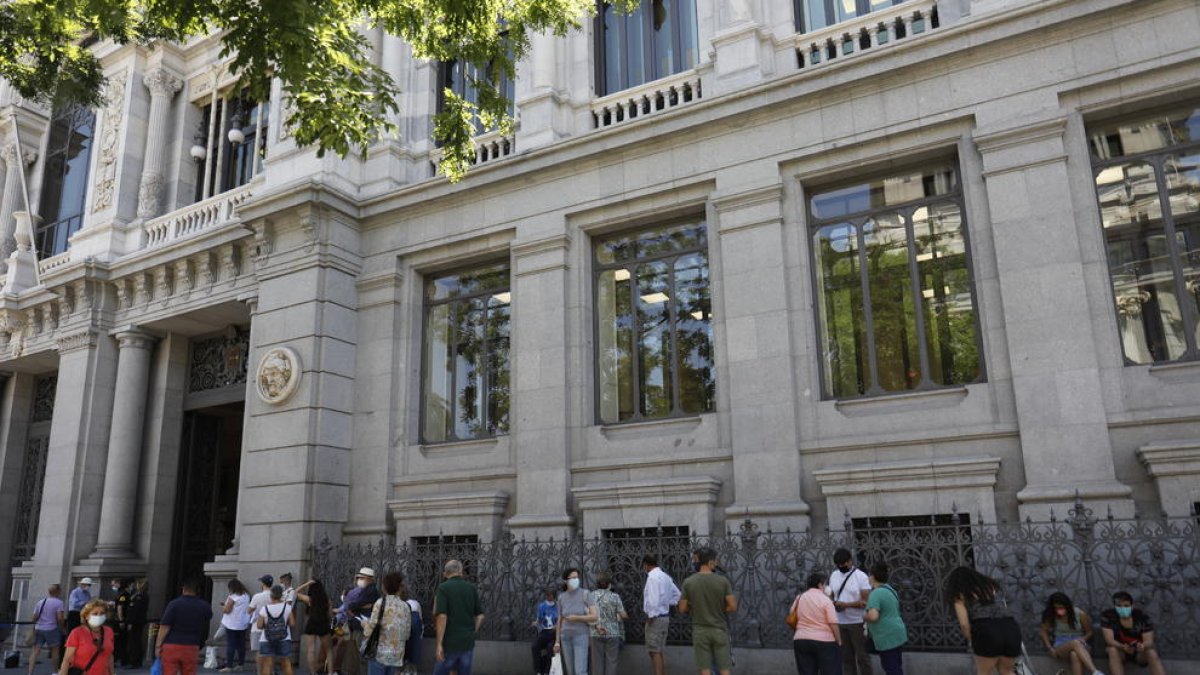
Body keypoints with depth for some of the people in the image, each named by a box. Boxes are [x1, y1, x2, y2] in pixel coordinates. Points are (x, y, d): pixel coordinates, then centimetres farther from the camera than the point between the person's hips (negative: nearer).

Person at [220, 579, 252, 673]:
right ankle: (241, 664, 17)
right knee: (241, 644, 11)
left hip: (232, 625, -7)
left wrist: (223, 607, 6)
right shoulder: (246, 596, 7)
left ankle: (229, 666, -4)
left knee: (230, 645, -3)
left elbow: (227, 610, -16)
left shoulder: (232, 597, -15)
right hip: (243, 624, 7)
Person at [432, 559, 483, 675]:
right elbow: (480, 616, 7)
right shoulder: (472, 588, 6)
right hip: (468, 643, 4)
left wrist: (439, 644, -15)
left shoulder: (443, 588, -7)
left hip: (449, 643, -4)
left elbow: (442, 617, -17)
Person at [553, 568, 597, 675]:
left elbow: (595, 617, -14)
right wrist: (557, 642, 7)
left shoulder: (585, 594, -10)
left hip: (581, 637, -4)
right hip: (566, 637, 4)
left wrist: (576, 618, -21)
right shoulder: (561, 597, 2)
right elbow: (560, 621, 10)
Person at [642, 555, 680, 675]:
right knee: (659, 651, 17)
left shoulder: (653, 577, -17)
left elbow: (654, 599, -24)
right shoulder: (665, 576, 11)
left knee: (654, 652, -5)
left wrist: (651, 616, -16)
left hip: (656, 618, -9)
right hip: (665, 616, 9)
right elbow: (676, 594, 20)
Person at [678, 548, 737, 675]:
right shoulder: (723, 581, -9)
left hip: (700, 631, 1)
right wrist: (719, 610, 9)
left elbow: (682, 609, -2)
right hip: (719, 630, -1)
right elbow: (733, 607, -9)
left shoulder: (688, 582, -6)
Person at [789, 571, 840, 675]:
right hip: (825, 642, -5)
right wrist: (839, 642, -4)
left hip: (801, 640, 5)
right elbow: (834, 624, -12)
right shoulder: (825, 599, -8)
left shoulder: (799, 598, 9)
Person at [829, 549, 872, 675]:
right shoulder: (833, 575, 8)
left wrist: (845, 604, -20)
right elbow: (831, 595, 14)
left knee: (862, 656, 2)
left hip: (858, 623, -5)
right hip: (840, 623, 5)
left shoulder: (861, 576, -9)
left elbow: (866, 602, -14)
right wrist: (832, 604, -8)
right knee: (846, 656, 10)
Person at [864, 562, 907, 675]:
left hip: (888, 637, -10)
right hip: (896, 634, 10)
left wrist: (864, 616, -11)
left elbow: (873, 616, -31)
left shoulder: (875, 594, -19)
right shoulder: (889, 589, 12)